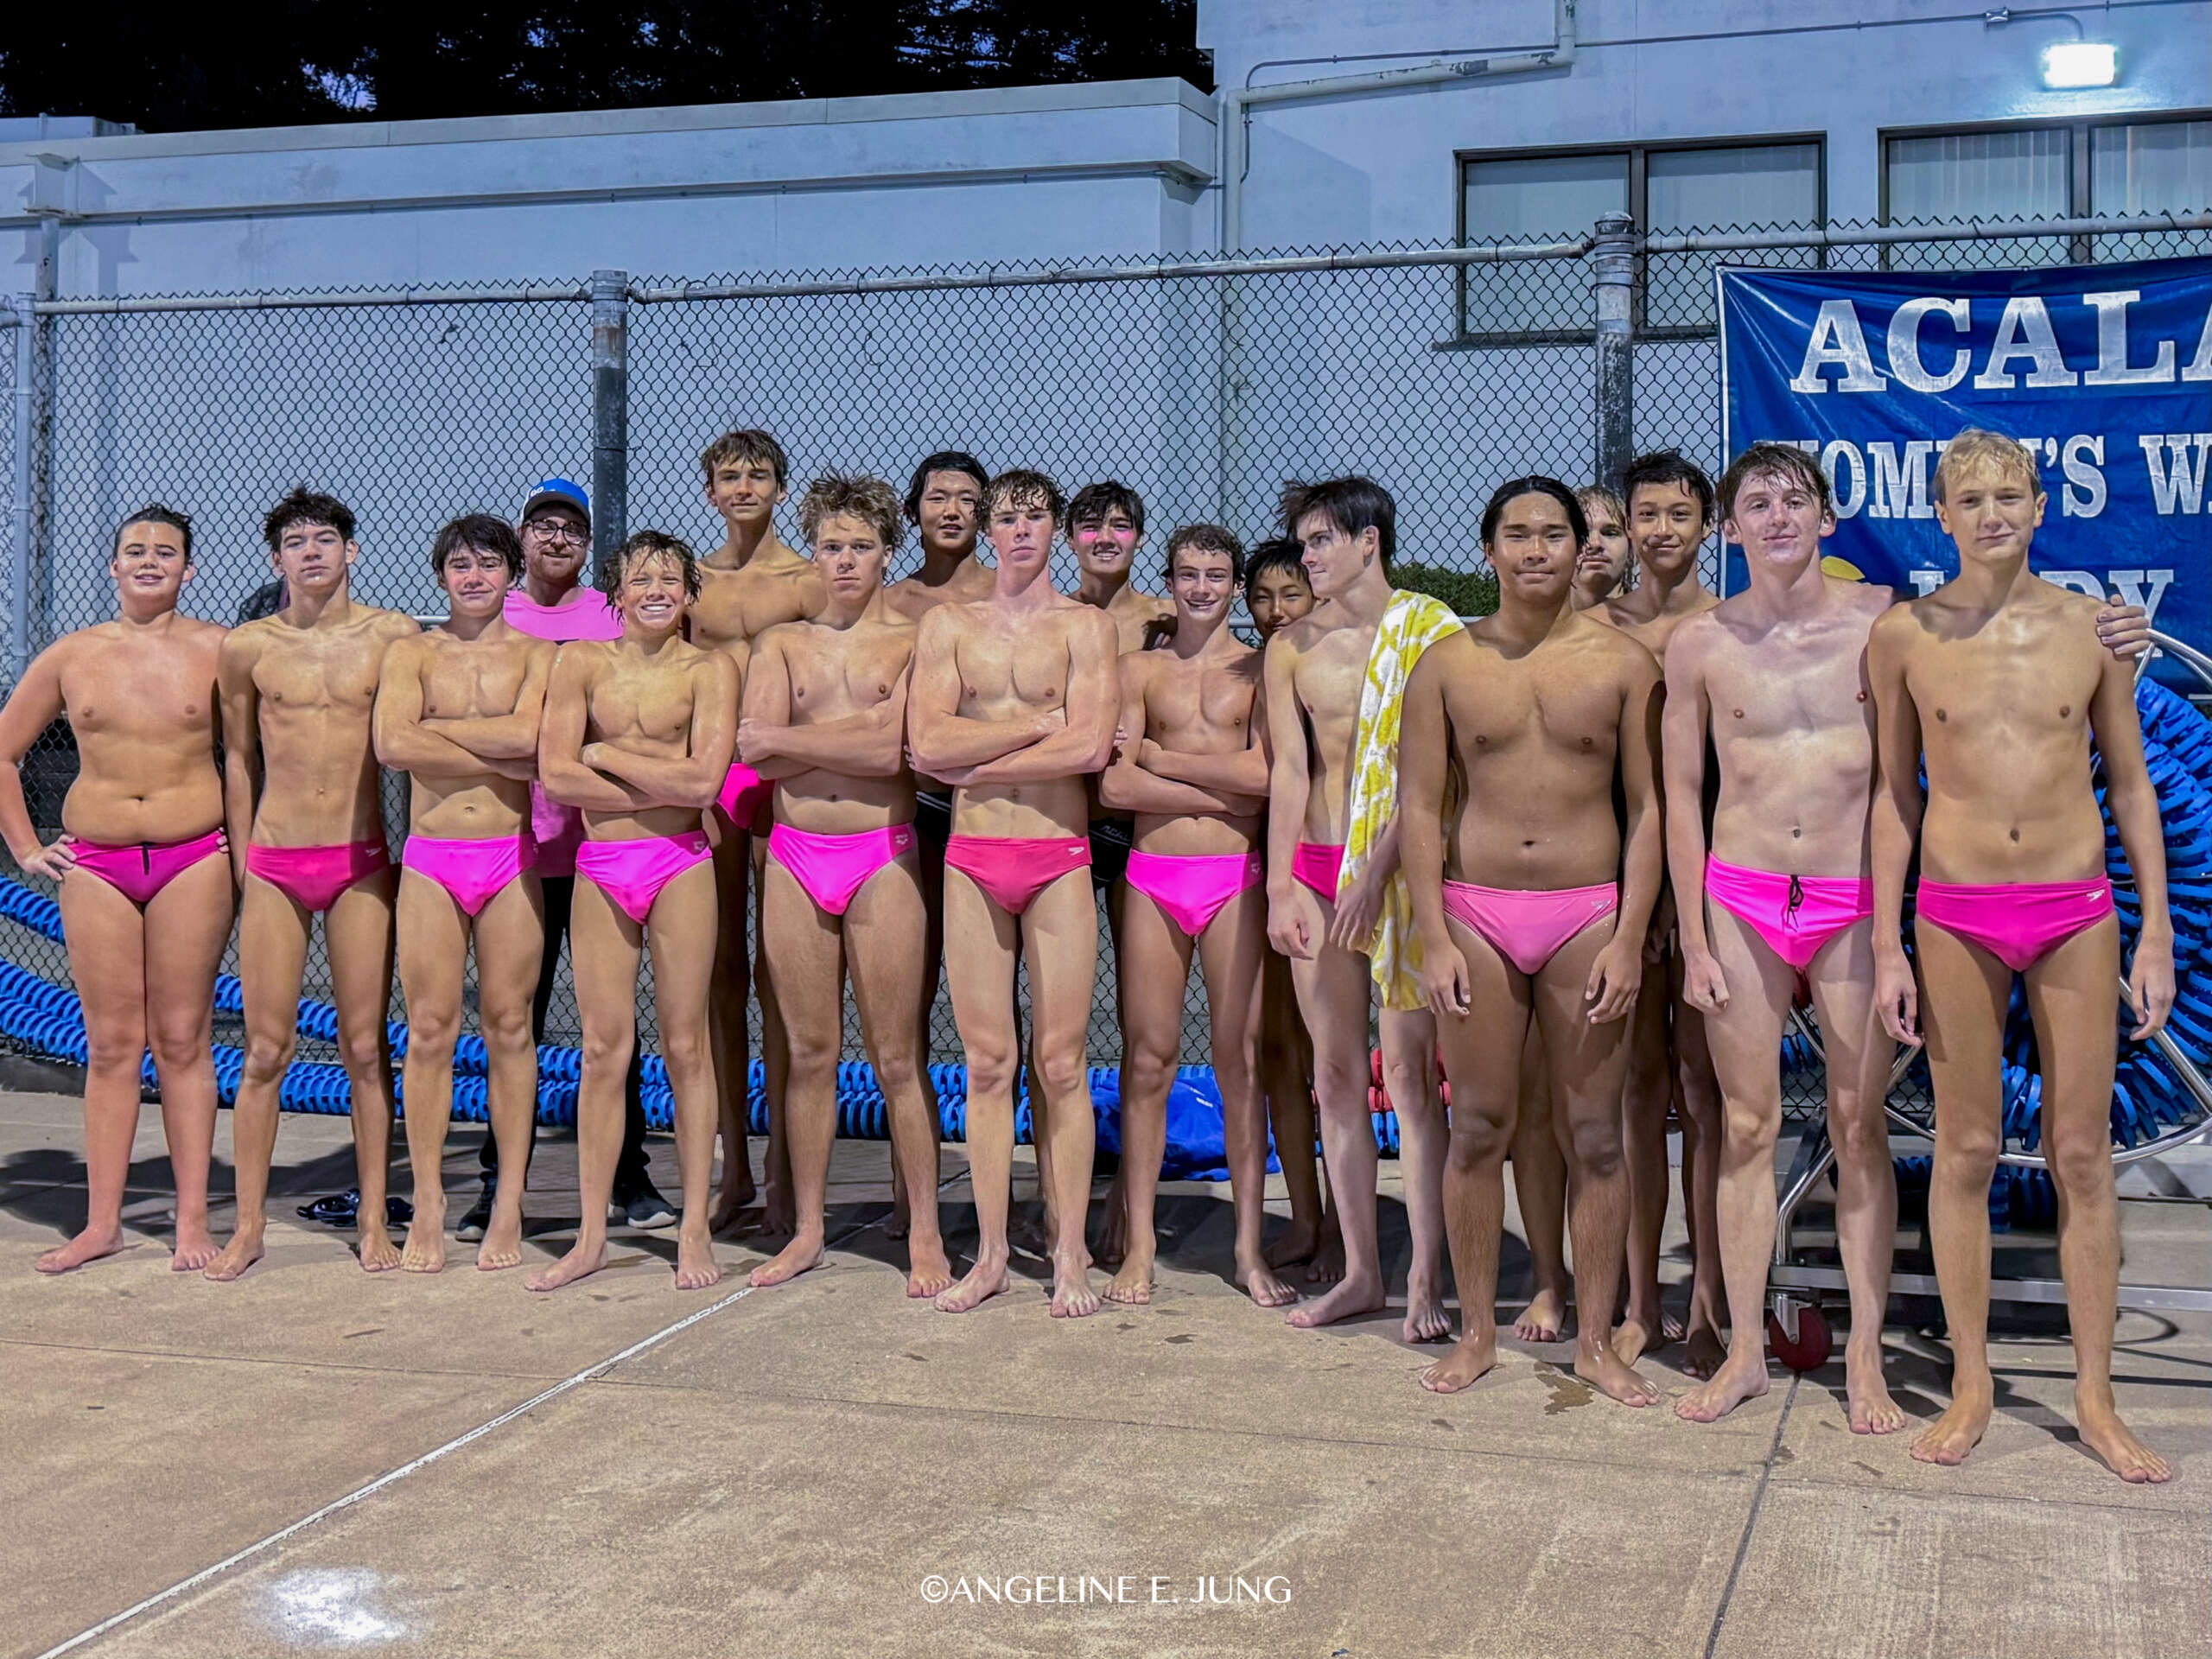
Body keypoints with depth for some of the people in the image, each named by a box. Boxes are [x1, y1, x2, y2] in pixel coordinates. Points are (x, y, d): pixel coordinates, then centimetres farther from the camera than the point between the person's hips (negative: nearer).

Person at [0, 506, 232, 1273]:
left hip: (194, 862, -2)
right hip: (95, 866, 2)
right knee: (110, 1046, 4)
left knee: (183, 1041, 1)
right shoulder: (70, 655, 8)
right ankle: (101, 1223, 10)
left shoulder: (218, 650, 1)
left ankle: (192, 1222, 5)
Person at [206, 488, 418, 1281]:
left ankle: (374, 1222, 12)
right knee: (266, 1048, 0)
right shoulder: (247, 646, 4)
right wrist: (242, 863, 11)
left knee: (367, 1046, 3)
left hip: (363, 863, -1)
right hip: (274, 865, 1)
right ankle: (248, 1226, 10)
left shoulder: (394, 636, 1)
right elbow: (239, 759, 13)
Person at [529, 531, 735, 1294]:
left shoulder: (709, 668, 2)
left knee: (685, 1045, 2)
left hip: (680, 865, -2)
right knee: (603, 1048, 3)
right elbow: (555, 776, -2)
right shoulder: (581, 662, 8)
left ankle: (694, 1229, 10)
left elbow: (703, 780, -12)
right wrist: (665, 784, -6)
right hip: (600, 866, 2)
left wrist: (605, 753, -5)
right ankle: (592, 1236, 10)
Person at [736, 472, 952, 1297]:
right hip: (794, 858, 3)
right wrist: (858, 732, -8)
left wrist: (787, 738, -5)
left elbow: (890, 752, -13)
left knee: (896, 1057, 0)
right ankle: (808, 1230, 18)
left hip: (880, 859, -3)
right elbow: (756, 756, -3)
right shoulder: (782, 643, 12)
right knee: (809, 1053, 9)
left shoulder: (912, 642, 3)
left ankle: (925, 1231, 8)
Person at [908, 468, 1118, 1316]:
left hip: (1059, 860, -2)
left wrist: (974, 762, -7)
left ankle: (1070, 1255, 6)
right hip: (973, 861, 2)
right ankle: (991, 1254, 12)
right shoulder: (948, 624, 10)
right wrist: (1040, 721, -7)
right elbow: (927, 742, -4)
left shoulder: (1084, 625, 3)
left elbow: (1089, 746, -12)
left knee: (1060, 1063, -1)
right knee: (987, 1062, 4)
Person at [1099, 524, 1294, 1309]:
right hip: (1153, 876, 1)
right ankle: (1139, 1243, 9)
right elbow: (1114, 785, -1)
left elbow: (1267, 774, -9)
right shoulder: (1140, 668, 11)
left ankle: (1250, 1245, 7)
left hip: (1235, 876, -1)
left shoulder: (1260, 670, 7)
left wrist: (1155, 754, -4)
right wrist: (1223, 789, -5)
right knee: (1148, 1056, 1)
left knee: (1239, 1059, 0)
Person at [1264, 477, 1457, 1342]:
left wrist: (1376, 872, -16)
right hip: (1317, 869, 5)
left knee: (1409, 1070, -6)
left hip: (1402, 866, -5)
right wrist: (1282, 886, -1)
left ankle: (1425, 1279, -1)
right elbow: (1287, 772, 7)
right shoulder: (1291, 646, 11)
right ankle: (1360, 1271, 15)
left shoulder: (1431, 631, -3)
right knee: (1336, 1074, 7)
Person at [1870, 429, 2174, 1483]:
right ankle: (1971, 1385, 16)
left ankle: (2095, 1401, 14)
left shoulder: (2089, 627, 2)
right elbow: (1895, 794, 5)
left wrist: (2156, 935, 2)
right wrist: (1887, 948, 1)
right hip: (1956, 917, 0)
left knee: (2080, 1156, 4)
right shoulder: (1904, 636, 0)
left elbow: (2130, 787, 7)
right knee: (1965, 1151, 5)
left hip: (2077, 913, 1)